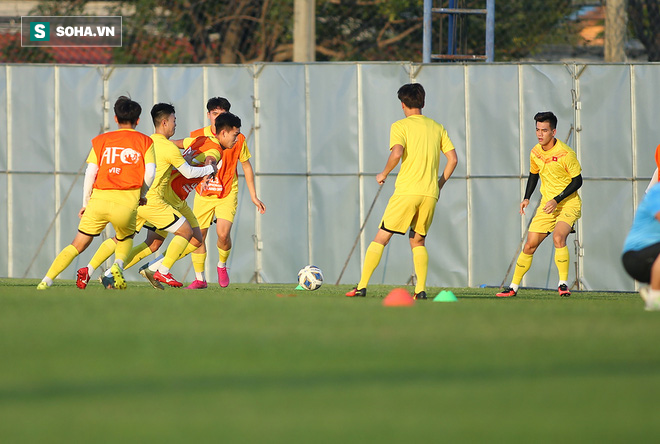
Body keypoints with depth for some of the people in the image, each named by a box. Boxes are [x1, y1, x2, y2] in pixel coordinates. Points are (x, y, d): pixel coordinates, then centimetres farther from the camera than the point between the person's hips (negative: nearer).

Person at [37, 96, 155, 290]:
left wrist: (85, 203, 16)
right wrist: (142, 195, 19)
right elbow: (150, 172, 2)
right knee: (126, 239, 27)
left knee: (78, 245, 11)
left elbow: (90, 173, 9)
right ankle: (118, 265, -3)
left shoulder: (101, 140, 15)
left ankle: (46, 281, 1)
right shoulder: (145, 141, 11)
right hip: (126, 201, -1)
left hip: (99, 198, 1)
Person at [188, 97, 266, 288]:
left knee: (223, 233, -19)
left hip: (227, 194, -2)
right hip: (203, 193, 2)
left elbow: (247, 167, 7)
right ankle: (199, 278, 17)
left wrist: (253, 196, 7)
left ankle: (222, 266, 11)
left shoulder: (237, 138, -3)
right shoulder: (197, 136, -2)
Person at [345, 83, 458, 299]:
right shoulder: (437, 127, 13)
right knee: (418, 242, 16)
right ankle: (421, 290, 0)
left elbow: (397, 153, -17)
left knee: (381, 238, 4)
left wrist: (384, 173, 0)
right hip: (430, 193, 4)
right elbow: (453, 159, 8)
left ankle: (362, 286, 0)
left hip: (406, 192, -4)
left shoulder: (400, 126, 0)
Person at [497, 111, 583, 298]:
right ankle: (513, 287, 14)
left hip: (568, 204, -6)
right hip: (547, 205, 6)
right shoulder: (535, 153, 1)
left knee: (558, 237, -30)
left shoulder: (565, 153, -18)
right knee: (529, 245, 3)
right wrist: (526, 198, 7)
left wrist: (556, 200, -20)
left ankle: (563, 284, -19)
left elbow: (577, 180, -13)